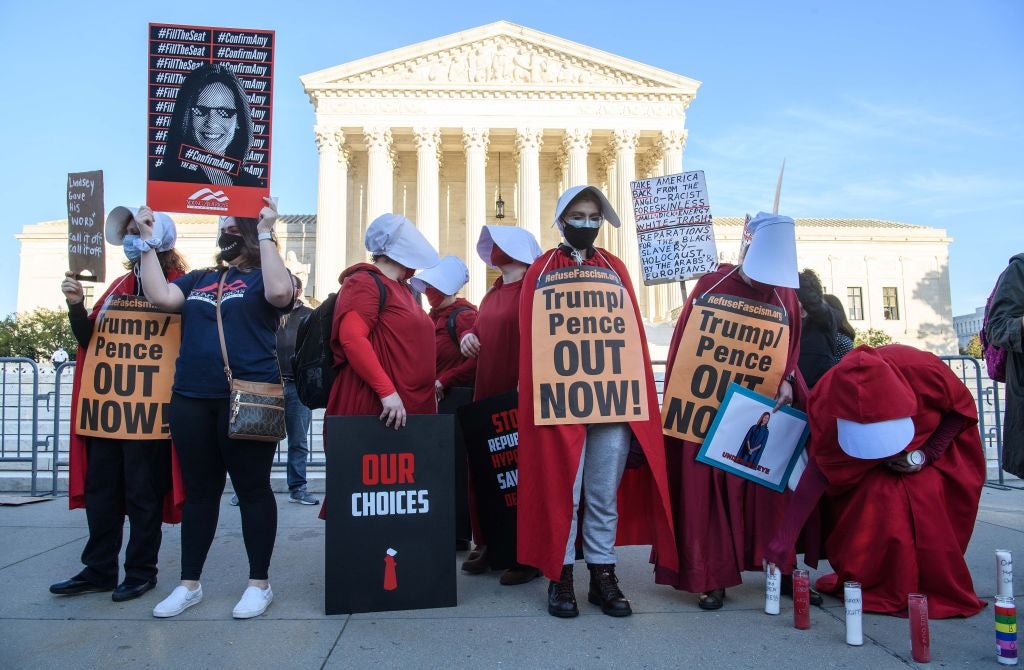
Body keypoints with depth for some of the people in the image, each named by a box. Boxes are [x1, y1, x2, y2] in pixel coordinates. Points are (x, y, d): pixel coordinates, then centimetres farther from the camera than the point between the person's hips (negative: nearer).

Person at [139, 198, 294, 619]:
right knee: (199, 491, 13)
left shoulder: (262, 277, 3)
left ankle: (259, 583, 14)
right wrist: (147, 240, 5)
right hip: (191, 399, 6)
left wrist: (266, 233, -16)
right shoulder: (199, 279, 18)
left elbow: (280, 293, -21)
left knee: (252, 489, 3)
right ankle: (189, 583, 24)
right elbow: (160, 297, 1)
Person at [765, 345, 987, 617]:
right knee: (874, 500, -19)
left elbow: (963, 409, -15)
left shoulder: (923, 369, -37)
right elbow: (818, 467, -29)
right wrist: (786, 534, -32)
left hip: (936, 440, 0)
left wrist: (927, 453, -24)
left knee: (924, 504, -19)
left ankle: (939, 591, -1)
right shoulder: (830, 399, -33)